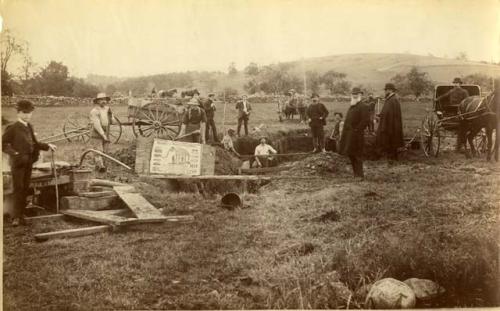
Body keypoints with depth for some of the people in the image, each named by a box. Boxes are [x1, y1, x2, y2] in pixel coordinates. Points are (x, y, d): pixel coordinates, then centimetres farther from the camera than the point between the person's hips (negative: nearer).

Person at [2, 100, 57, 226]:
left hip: (29, 162, 6)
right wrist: (13, 153, -19)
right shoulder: (12, 128, -7)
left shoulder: (29, 127, 13)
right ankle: (16, 217, -3)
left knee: (25, 189, 8)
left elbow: (34, 143, 19)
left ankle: (21, 215, 15)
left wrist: (47, 146, 6)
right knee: (18, 188, -7)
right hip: (18, 163, -6)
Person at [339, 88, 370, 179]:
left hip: (356, 135, -9)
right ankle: (356, 172, 24)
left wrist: (357, 130, -17)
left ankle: (359, 175, 1)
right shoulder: (351, 106, 18)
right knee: (351, 154, 14)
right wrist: (344, 132, 14)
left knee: (357, 155, -5)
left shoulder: (363, 107, -11)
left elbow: (366, 120, -19)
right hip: (349, 134, 9)